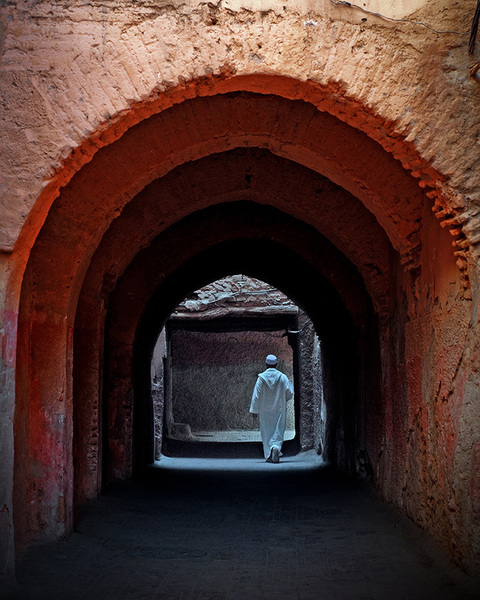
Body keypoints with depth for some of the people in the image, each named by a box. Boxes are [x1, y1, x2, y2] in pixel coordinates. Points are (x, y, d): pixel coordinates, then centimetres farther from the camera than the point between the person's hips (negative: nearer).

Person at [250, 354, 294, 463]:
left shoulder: (261, 378, -5)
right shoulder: (282, 377, -4)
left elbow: (256, 395, -4)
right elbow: (290, 393, -2)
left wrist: (254, 410, 2)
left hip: (265, 410, 0)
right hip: (279, 410, 0)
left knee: (266, 432, 9)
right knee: (278, 431, 4)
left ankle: (269, 455, 8)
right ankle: (276, 447, -23)